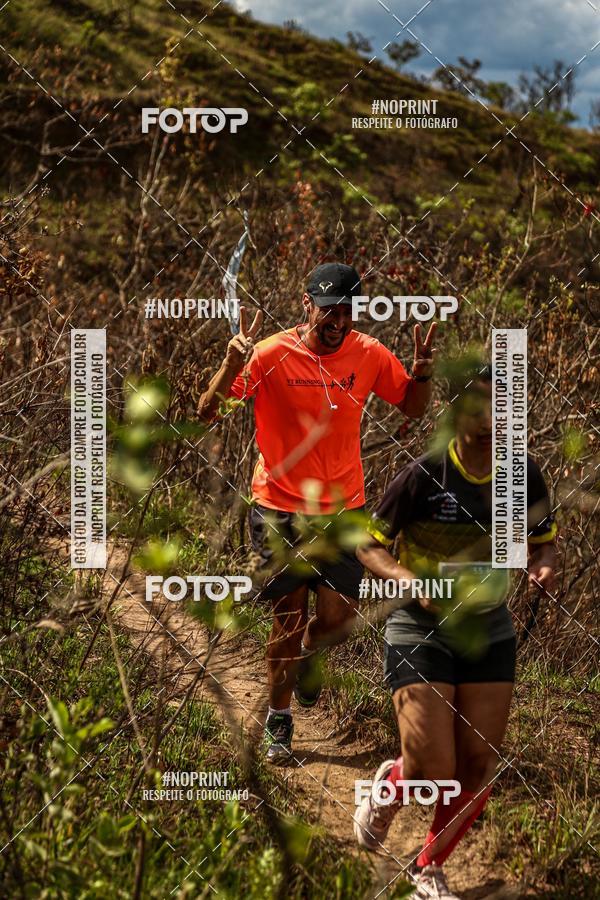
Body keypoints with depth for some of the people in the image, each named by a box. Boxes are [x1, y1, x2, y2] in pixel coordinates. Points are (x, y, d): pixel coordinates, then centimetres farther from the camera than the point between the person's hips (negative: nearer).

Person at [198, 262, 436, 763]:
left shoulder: (371, 356, -4)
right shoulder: (271, 355, -13)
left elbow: (414, 408, 11)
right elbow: (207, 413, -14)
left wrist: (422, 372, -10)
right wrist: (232, 366, -33)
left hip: (343, 508, 2)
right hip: (280, 509, -2)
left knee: (337, 619, -3)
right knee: (288, 618, 2)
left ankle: (309, 658, 35)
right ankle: (279, 722, 22)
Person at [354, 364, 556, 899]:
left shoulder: (524, 475, -4)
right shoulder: (424, 476, -16)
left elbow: (542, 541, 11)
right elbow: (369, 546, -8)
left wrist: (543, 567, -12)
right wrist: (413, 581, -26)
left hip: (490, 631, 4)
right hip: (421, 632, -4)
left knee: (479, 768, 3)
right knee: (433, 771, -10)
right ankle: (389, 788, 28)